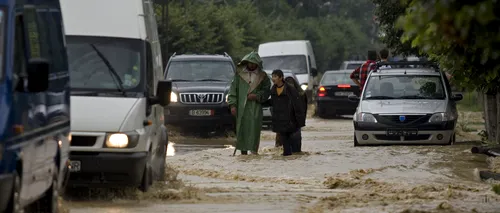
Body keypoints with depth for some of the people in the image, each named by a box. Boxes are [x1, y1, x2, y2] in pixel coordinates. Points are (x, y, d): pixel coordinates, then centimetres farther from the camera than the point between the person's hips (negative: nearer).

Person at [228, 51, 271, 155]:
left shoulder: (262, 76, 6)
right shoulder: (239, 73, 7)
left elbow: (266, 91, 9)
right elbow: (233, 89, 7)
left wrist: (257, 96, -9)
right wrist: (232, 104, -2)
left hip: (255, 108, -1)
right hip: (241, 107, 1)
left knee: (254, 128, -9)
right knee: (242, 128, -1)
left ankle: (254, 149, -7)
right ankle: (243, 151, 3)